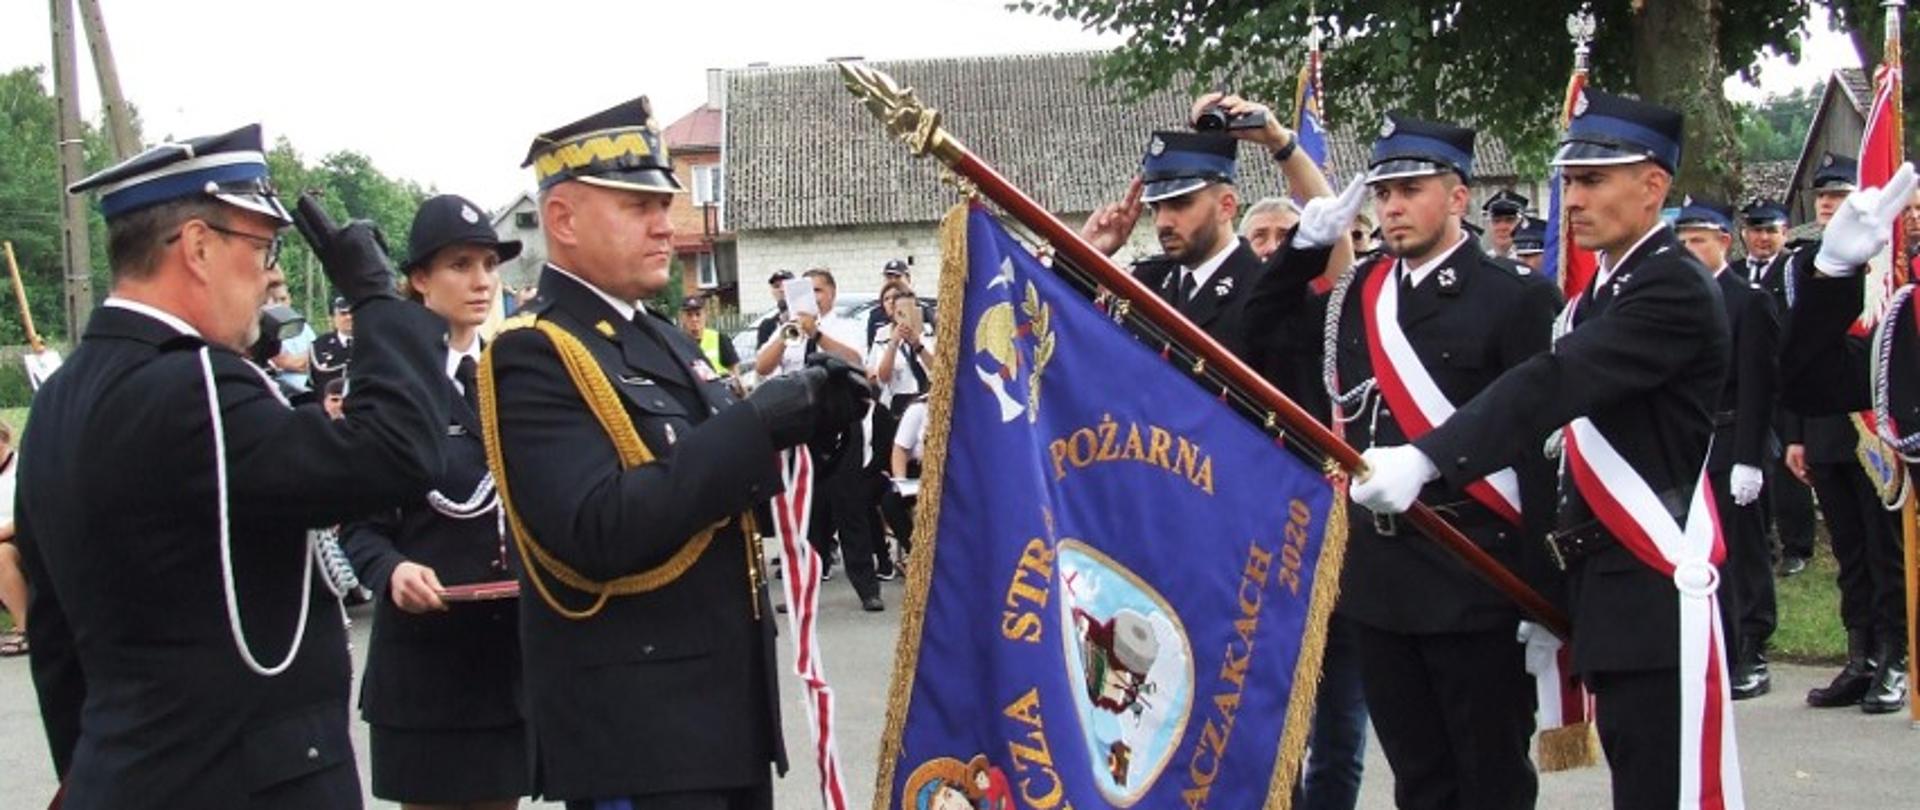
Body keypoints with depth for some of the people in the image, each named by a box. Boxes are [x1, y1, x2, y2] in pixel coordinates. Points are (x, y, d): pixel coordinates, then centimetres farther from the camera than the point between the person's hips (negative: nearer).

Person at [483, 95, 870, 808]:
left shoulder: (664, 340, 14)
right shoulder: (533, 356, -15)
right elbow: (599, 532, -26)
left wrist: (804, 414, -6)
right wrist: (759, 422, -26)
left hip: (726, 701, 9)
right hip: (633, 727, -9)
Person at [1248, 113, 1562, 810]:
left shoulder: (1516, 299, -9)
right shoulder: (1355, 295, 10)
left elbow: (1546, 451, -12)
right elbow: (1263, 328, 24)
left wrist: (1545, 598, -14)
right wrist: (1308, 242, 8)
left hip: (1476, 577, -6)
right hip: (1377, 576, 6)